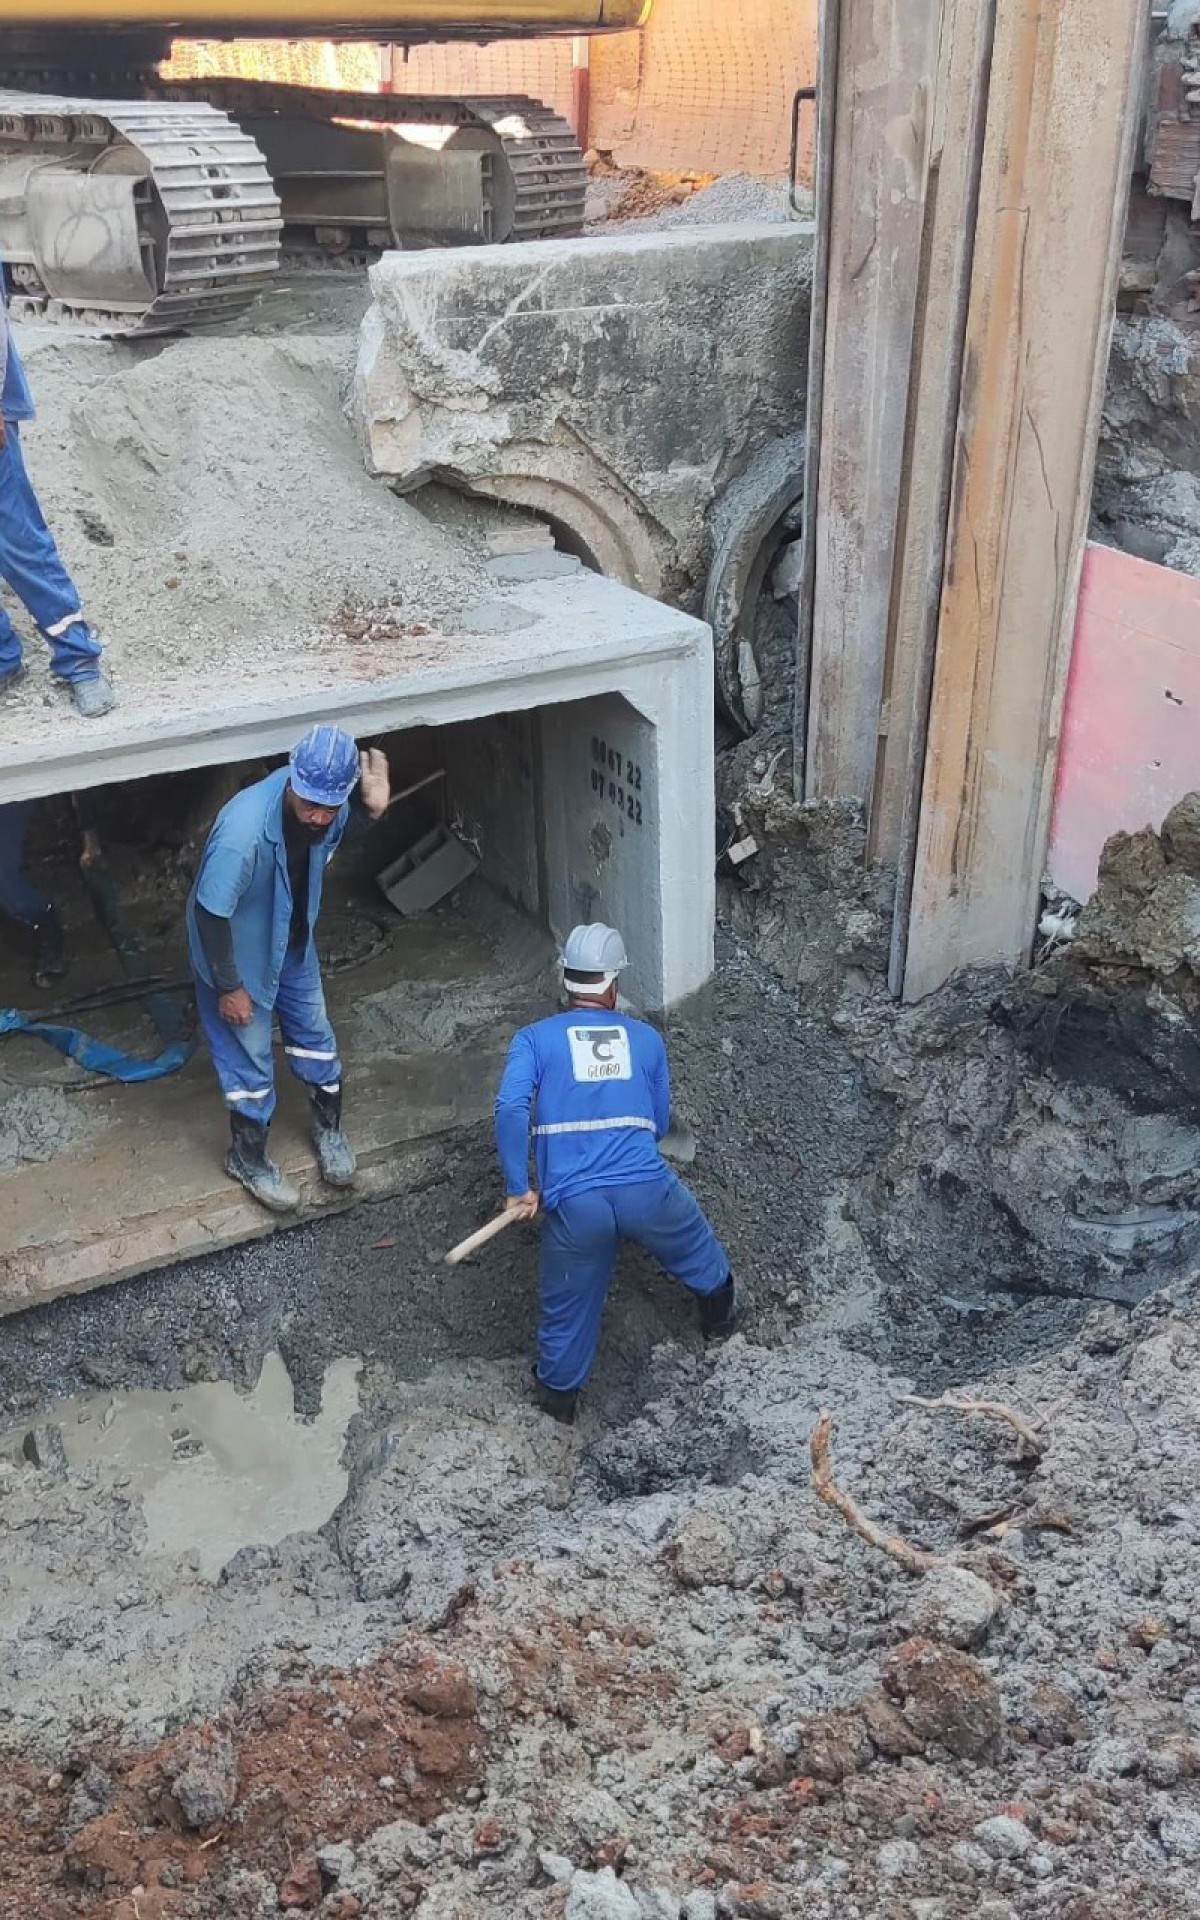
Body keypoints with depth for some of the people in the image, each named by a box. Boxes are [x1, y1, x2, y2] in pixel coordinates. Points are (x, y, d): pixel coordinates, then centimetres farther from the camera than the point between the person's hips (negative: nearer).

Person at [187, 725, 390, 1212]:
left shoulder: (331, 809, -21)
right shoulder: (244, 829, -41)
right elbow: (209, 912, -28)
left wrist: (374, 810, -13)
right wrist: (230, 987, -18)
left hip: (294, 943, 6)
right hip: (240, 953, -6)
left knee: (315, 1034, 21)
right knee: (249, 1059, 11)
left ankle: (328, 1127, 46)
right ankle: (247, 1158, 35)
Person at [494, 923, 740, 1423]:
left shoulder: (535, 1038, 5)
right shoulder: (646, 1038, 12)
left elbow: (511, 1109, -12)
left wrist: (519, 1189, -6)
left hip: (573, 1203, -1)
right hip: (647, 1189, 1)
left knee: (568, 1306, 22)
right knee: (698, 1248, 34)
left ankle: (559, 1393, 43)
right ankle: (719, 1314, 58)